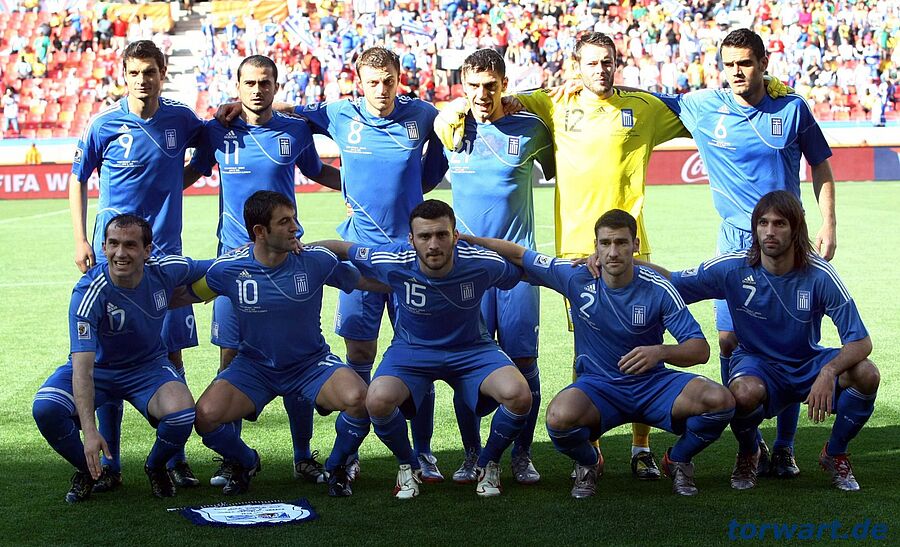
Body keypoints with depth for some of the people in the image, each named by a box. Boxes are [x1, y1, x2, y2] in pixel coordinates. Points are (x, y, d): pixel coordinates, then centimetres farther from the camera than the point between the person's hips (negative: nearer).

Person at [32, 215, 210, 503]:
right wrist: (90, 431, -46)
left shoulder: (165, 270, -18)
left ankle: (155, 467, 5)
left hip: (150, 366, 1)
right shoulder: (87, 294, -29)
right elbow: (83, 366, -36)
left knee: (181, 414, -31)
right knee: (45, 408, -29)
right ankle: (87, 469, 3)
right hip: (98, 368, -1)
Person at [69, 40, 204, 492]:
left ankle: (174, 459, 13)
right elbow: (78, 179, 7)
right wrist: (80, 241, -1)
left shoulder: (180, 120, 2)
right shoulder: (104, 124, -4)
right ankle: (108, 463, 10)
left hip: (165, 254, 2)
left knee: (171, 352, 3)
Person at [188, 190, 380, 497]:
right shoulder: (228, 269, -13)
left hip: (312, 363, -1)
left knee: (358, 399, -30)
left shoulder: (316, 260, -13)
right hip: (254, 367, 1)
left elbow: (368, 282, 0)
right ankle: (245, 464, 13)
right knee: (206, 415, -24)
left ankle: (336, 468, 3)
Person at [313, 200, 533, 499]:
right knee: (378, 401, -31)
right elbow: (343, 248, -5)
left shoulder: (483, 264, -23)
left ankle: (488, 465, 5)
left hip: (471, 349, 0)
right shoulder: (393, 261, -23)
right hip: (411, 349, 0)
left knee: (518, 396, -28)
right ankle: (408, 466, 4)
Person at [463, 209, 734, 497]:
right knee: (559, 417, -36)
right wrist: (466, 239, 3)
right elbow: (519, 254, 6)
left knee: (720, 400, -25)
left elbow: (700, 350, -12)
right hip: (597, 385, 0)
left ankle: (678, 461, 7)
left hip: (652, 382, 1)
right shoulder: (577, 278, -8)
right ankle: (589, 463, 3)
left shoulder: (659, 289, -10)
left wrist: (660, 352, -32)